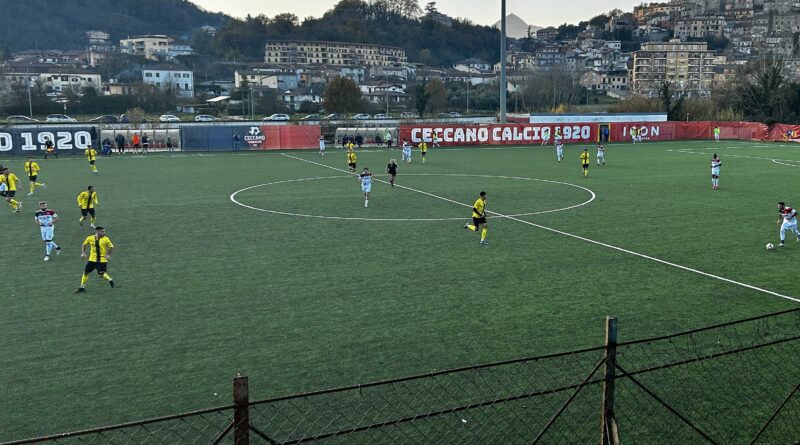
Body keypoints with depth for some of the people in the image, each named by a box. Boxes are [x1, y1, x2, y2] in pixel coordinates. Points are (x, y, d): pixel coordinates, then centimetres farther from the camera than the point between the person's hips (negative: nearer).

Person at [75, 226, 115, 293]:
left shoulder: (105, 239, -8)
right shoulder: (90, 238, -3)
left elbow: (111, 247, 3)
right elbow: (84, 245, 14)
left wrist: (108, 255, -7)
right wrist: (83, 253, 4)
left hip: (102, 260, -2)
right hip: (92, 259, 3)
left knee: (101, 274, -8)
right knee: (85, 272, 5)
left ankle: (110, 280, 23)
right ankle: (82, 287, 20)